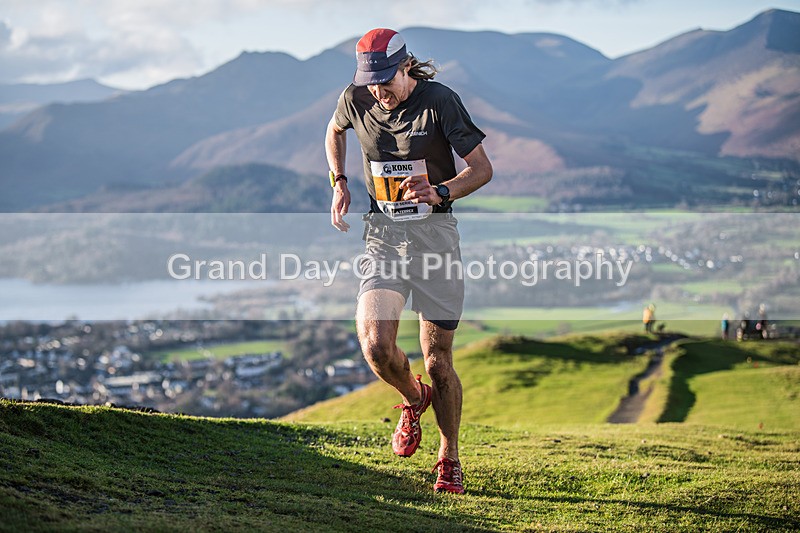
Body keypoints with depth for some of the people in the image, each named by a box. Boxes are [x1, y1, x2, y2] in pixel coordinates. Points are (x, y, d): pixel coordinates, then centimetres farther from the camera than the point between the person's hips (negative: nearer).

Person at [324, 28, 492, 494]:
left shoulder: (440, 101, -12)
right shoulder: (356, 100, -2)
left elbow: (483, 168, -8)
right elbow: (336, 130, 22)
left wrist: (439, 193, -25)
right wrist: (340, 183, 9)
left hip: (435, 232, -2)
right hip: (384, 232, 2)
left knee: (438, 362, -1)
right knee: (376, 345, -18)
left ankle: (450, 458, 21)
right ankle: (413, 398, 17)